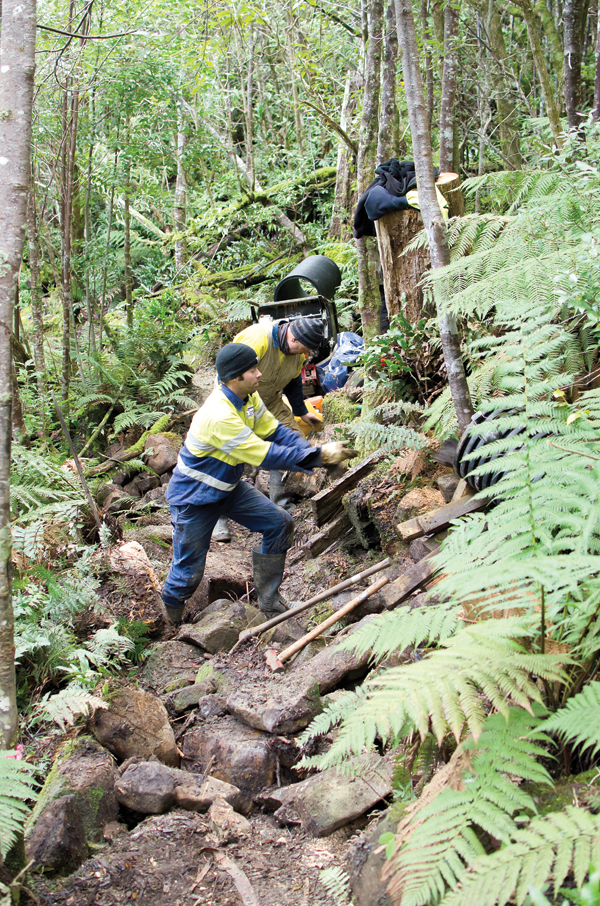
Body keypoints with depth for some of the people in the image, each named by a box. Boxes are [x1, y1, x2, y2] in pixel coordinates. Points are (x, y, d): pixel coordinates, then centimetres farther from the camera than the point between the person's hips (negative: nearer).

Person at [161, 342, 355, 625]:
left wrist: (316, 451, -19)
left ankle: (268, 598, 13)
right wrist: (318, 457, -33)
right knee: (188, 571, 1)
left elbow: (276, 431, -3)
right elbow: (263, 455, -35)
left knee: (280, 524, 0)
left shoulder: (249, 399, -6)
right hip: (194, 498, -8)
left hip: (229, 487, 9)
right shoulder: (219, 415, -36)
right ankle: (171, 620, 30)